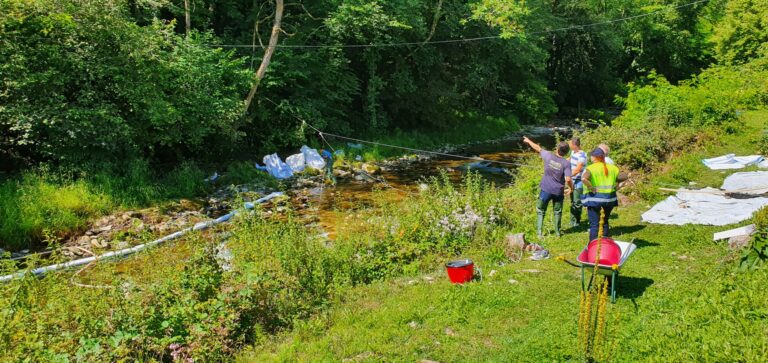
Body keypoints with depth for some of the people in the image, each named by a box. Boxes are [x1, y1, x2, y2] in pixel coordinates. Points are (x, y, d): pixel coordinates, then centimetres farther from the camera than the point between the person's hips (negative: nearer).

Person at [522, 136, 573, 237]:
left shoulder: (549, 156, -10)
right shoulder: (566, 163, -13)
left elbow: (538, 148, 5)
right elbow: (568, 179, -19)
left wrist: (528, 141, 21)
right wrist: (571, 187, 2)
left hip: (546, 190, 0)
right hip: (558, 191, 0)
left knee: (540, 210, 14)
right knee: (557, 211, 18)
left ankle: (539, 231, 12)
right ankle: (557, 231, 25)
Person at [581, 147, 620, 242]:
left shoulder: (591, 168, -12)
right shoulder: (612, 168, 6)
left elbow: (583, 179, -29)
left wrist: (592, 188, -19)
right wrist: (613, 187, 10)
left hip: (595, 198, -5)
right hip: (609, 198, 5)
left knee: (594, 224, 1)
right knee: (605, 222, 20)